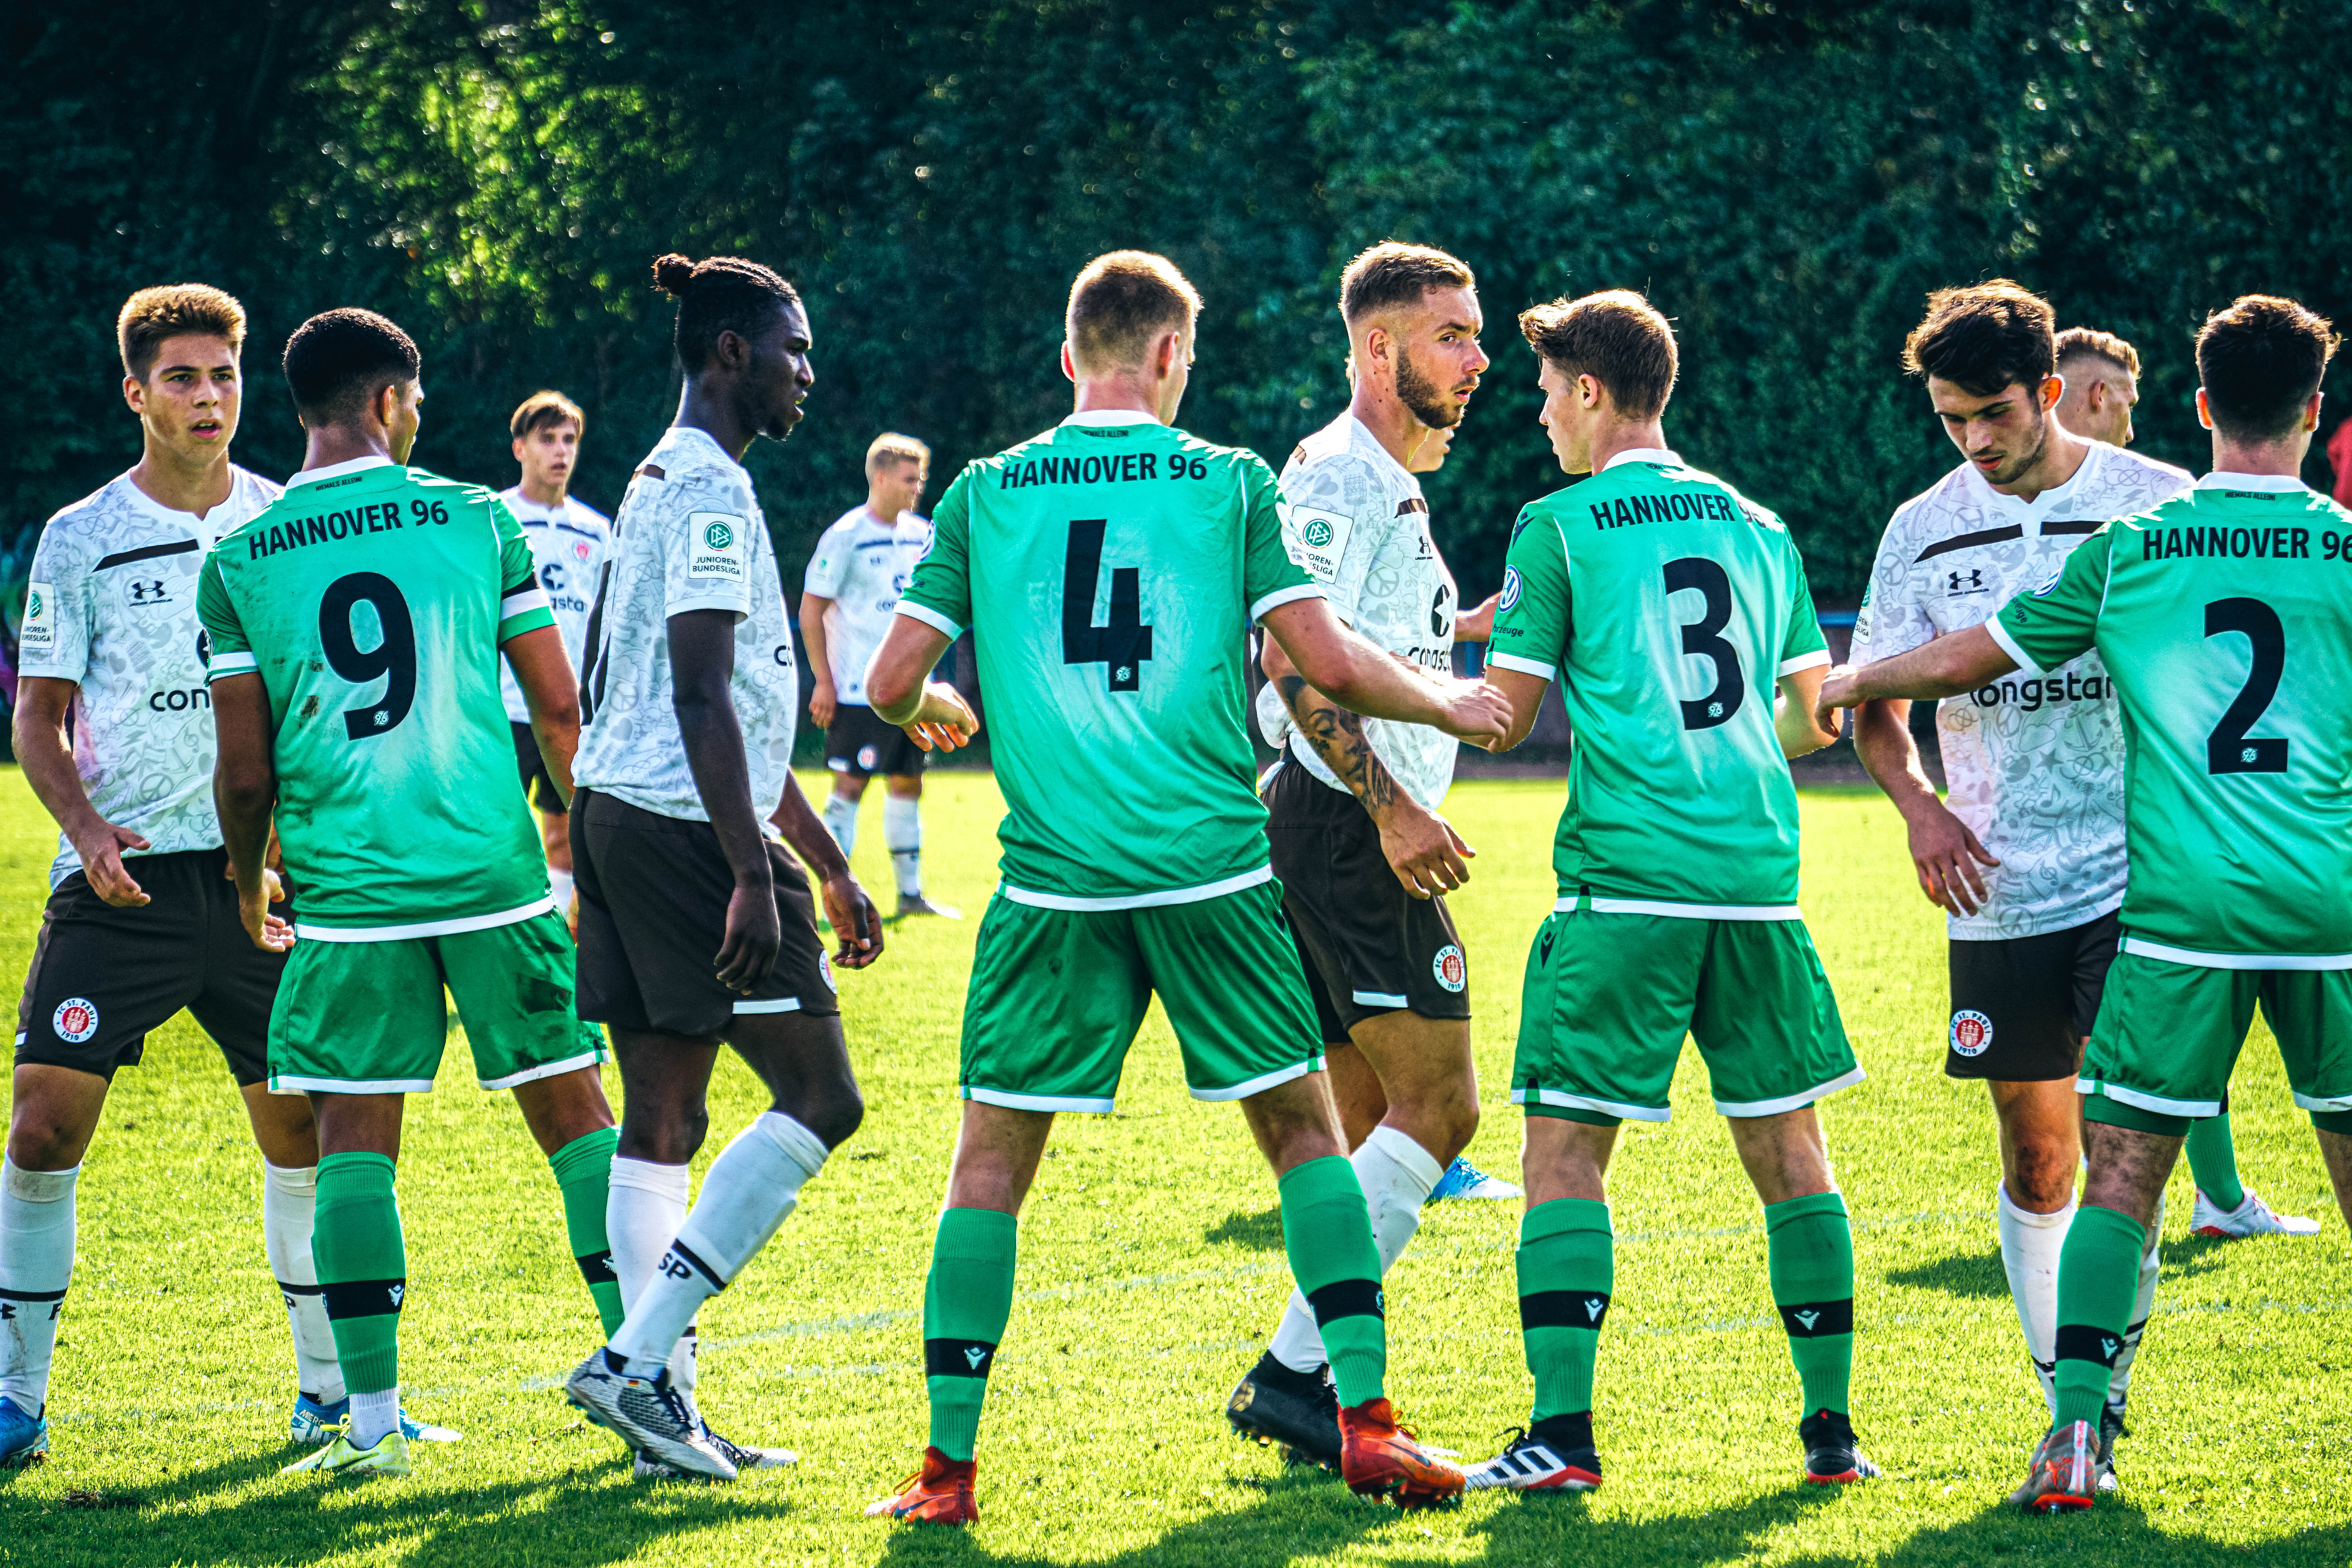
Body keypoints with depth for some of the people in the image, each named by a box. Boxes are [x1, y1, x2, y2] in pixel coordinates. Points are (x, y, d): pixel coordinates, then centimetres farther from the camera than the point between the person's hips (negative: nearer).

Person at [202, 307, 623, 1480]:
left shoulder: (238, 562, 1)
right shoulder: (476, 520, 0)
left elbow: (244, 772, 2)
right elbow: (561, 710, 3)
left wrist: (248, 893, 19)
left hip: (344, 891, 0)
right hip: (493, 874, 0)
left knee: (353, 1140, 5)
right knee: (573, 1111, 10)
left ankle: (372, 1419, 0)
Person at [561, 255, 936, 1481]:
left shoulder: (663, 484, 21)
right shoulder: (711, 492, -11)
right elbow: (702, 699, -19)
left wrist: (829, 868, 28)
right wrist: (754, 876, -23)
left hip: (618, 819, 10)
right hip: (685, 830, -10)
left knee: (662, 1118, 6)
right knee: (818, 1098, -7)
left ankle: (663, 1412, 4)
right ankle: (637, 1360, -13)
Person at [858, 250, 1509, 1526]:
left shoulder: (985, 494, 5)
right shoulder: (1231, 484, 2)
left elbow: (890, 684, 4)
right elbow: (1329, 663, -5)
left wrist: (928, 709, 28)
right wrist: (1447, 703, 13)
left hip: (1053, 880, 1)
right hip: (1214, 869, 0)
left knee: (990, 1162, 7)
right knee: (1304, 1131, 13)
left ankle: (947, 1465, 3)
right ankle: (1366, 1421, 5)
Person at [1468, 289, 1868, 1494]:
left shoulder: (1558, 528, -1)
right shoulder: (1756, 528, 15)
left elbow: (1510, 715, -1)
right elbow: (1811, 719, 20)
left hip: (1625, 882, -5)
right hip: (1757, 876, 5)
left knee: (1564, 1153, -2)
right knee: (1788, 1150, 11)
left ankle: (1562, 1435, -10)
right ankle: (1830, 1429, 12)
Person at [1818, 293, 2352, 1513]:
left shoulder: (2130, 550, 3)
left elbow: (1965, 660, 12)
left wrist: (1838, 685, 28)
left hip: (2181, 910, 0)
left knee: (2120, 1174, 2)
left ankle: (2077, 1432, -9)